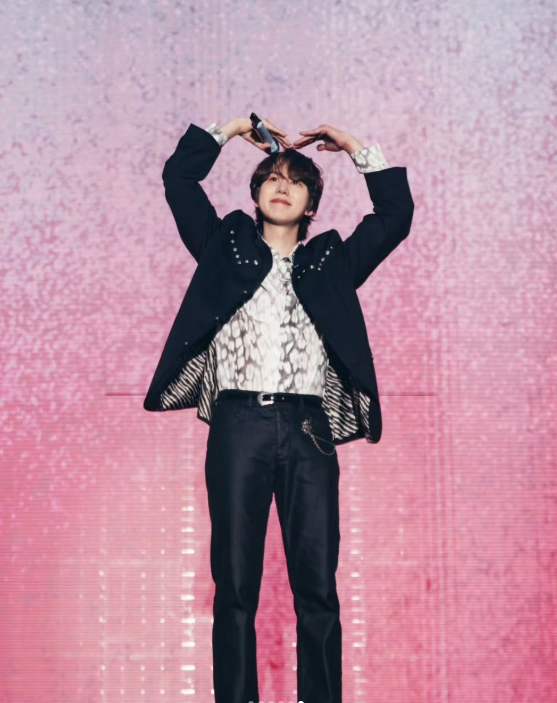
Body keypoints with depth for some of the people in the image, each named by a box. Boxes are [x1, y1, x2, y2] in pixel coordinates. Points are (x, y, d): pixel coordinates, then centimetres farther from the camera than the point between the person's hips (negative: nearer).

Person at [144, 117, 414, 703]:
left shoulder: (331, 260, 20)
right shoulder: (226, 246, 19)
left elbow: (396, 215, 17)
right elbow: (178, 177, 15)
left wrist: (355, 148, 19)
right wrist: (230, 130, 19)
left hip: (308, 429, 1)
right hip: (238, 423, 0)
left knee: (318, 586, -1)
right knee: (234, 585, -1)